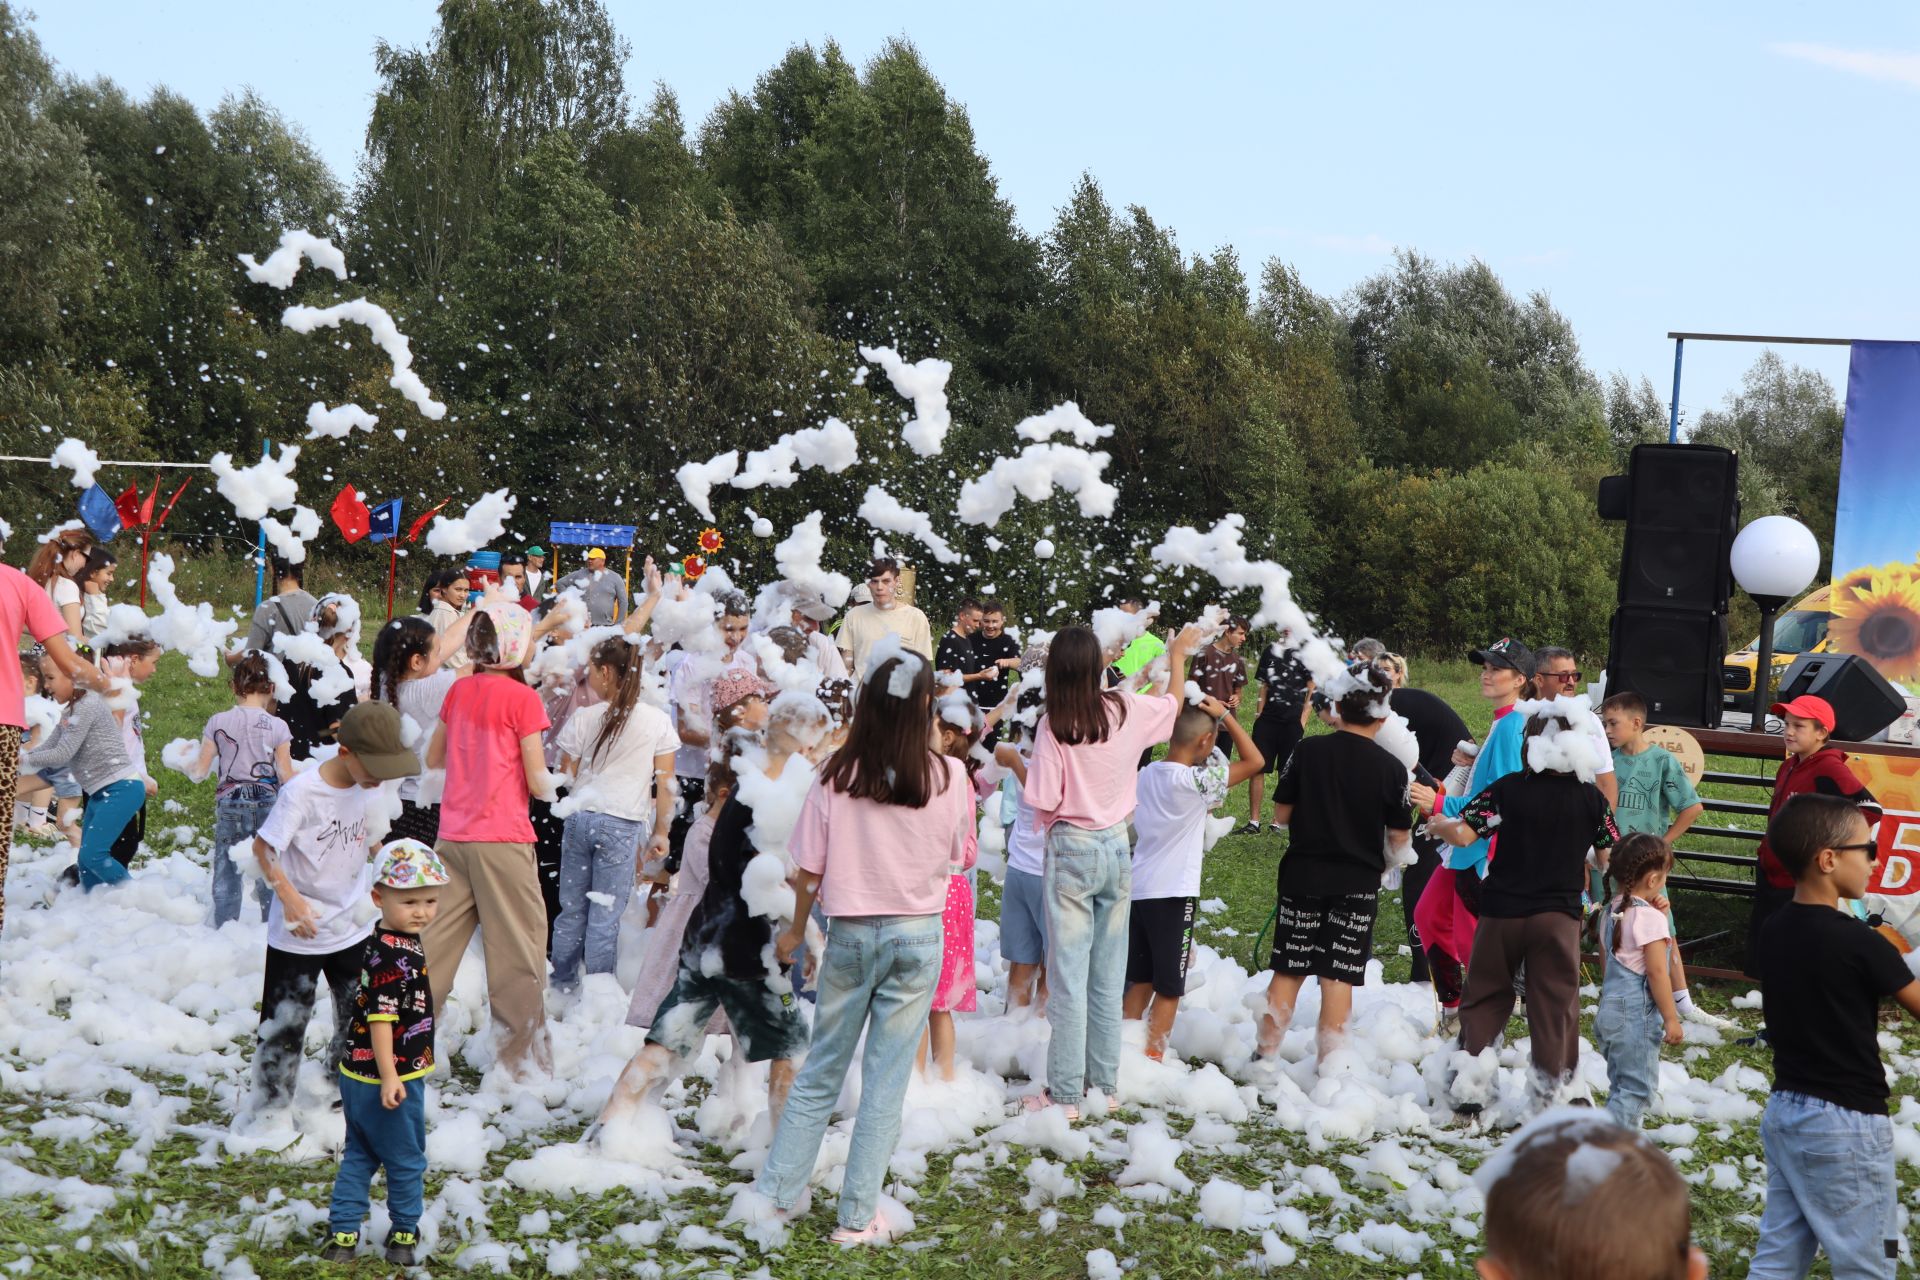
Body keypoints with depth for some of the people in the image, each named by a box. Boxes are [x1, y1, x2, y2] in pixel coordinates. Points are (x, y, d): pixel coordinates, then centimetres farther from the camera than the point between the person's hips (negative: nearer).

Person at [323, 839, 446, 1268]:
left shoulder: (381, 943, 7)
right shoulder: (396, 957, -25)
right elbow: (380, 1018, -26)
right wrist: (390, 1077, -25)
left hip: (359, 1074, 9)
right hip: (388, 1078, -9)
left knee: (359, 1154, 18)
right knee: (406, 1160, 9)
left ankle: (343, 1232, 22)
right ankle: (404, 1231, 25)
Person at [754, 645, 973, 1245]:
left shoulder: (836, 775, -9)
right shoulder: (948, 776, -10)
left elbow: (810, 868, -3)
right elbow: (959, 856, 2)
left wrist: (796, 929, 13)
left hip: (851, 933, 1)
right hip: (918, 935, -1)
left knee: (820, 1071, 15)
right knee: (886, 1082, 7)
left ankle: (776, 1193, 21)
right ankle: (858, 1217, 12)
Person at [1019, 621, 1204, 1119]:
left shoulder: (1054, 725, -15)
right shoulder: (1126, 711, -4)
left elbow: (1045, 802, -15)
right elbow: (1173, 703, 18)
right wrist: (1177, 654, 35)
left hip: (1071, 849, -4)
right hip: (1116, 847, 4)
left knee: (1068, 974, 0)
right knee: (1108, 975, 13)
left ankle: (1066, 1094, 3)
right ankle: (1104, 1084, 21)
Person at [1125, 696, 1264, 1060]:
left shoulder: (1147, 774, 4)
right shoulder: (1194, 782, -17)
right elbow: (1254, 761, -14)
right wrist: (1226, 716, -8)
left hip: (1138, 890, 7)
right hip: (1173, 895, -7)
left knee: (1141, 981, 17)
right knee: (1169, 988, 4)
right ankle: (1152, 1059, 5)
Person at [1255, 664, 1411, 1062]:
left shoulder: (1308, 750, -8)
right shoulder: (1391, 768, -9)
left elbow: (1282, 812, -2)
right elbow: (1399, 836, -4)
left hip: (1303, 874, 1)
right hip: (1358, 881, -1)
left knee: (1288, 969, 11)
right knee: (1339, 976, 5)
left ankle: (1265, 1053, 17)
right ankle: (1329, 1063, 9)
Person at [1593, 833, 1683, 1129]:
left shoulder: (1610, 911, 9)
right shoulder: (1650, 917, -16)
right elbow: (1657, 972, -18)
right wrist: (1671, 1018, -11)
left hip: (1609, 1007, 9)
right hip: (1638, 1014, -9)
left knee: (1621, 1085, 17)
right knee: (1636, 1088, -5)